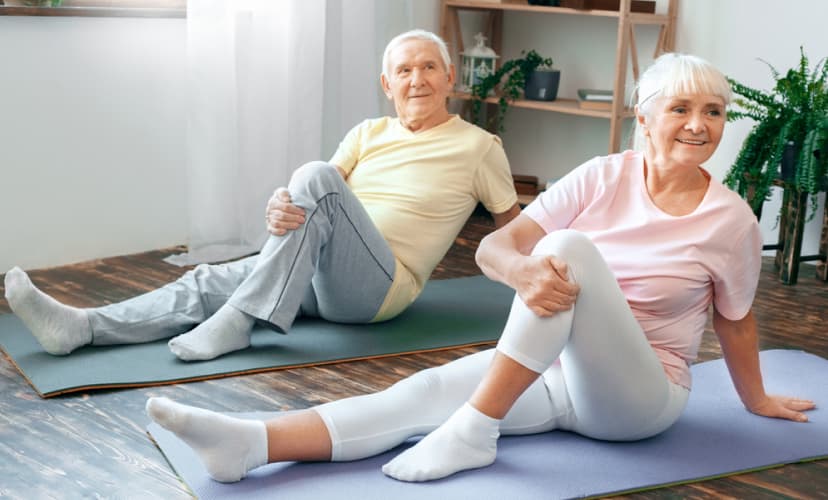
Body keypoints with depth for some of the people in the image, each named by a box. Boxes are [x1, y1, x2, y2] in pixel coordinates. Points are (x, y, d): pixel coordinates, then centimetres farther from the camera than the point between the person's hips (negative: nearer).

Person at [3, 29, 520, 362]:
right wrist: (281, 207, -18)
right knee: (209, 282, -13)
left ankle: (237, 323, -30)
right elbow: (313, 204, 3)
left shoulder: (478, 147, 3)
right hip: (324, 279, 6)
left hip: (382, 286, -6)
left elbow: (515, 225, 15)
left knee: (317, 176, -30)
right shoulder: (368, 134, 15)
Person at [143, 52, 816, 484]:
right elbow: (495, 245, -11)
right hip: (555, 370, 3)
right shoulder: (602, 178, -3)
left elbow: (736, 323, 10)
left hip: (638, 397, -3)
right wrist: (523, 269, -34)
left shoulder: (732, 220, -5)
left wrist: (757, 401, 21)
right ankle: (250, 445, -40)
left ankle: (474, 432, -32)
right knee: (430, 390, -24)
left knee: (570, 248, -30)